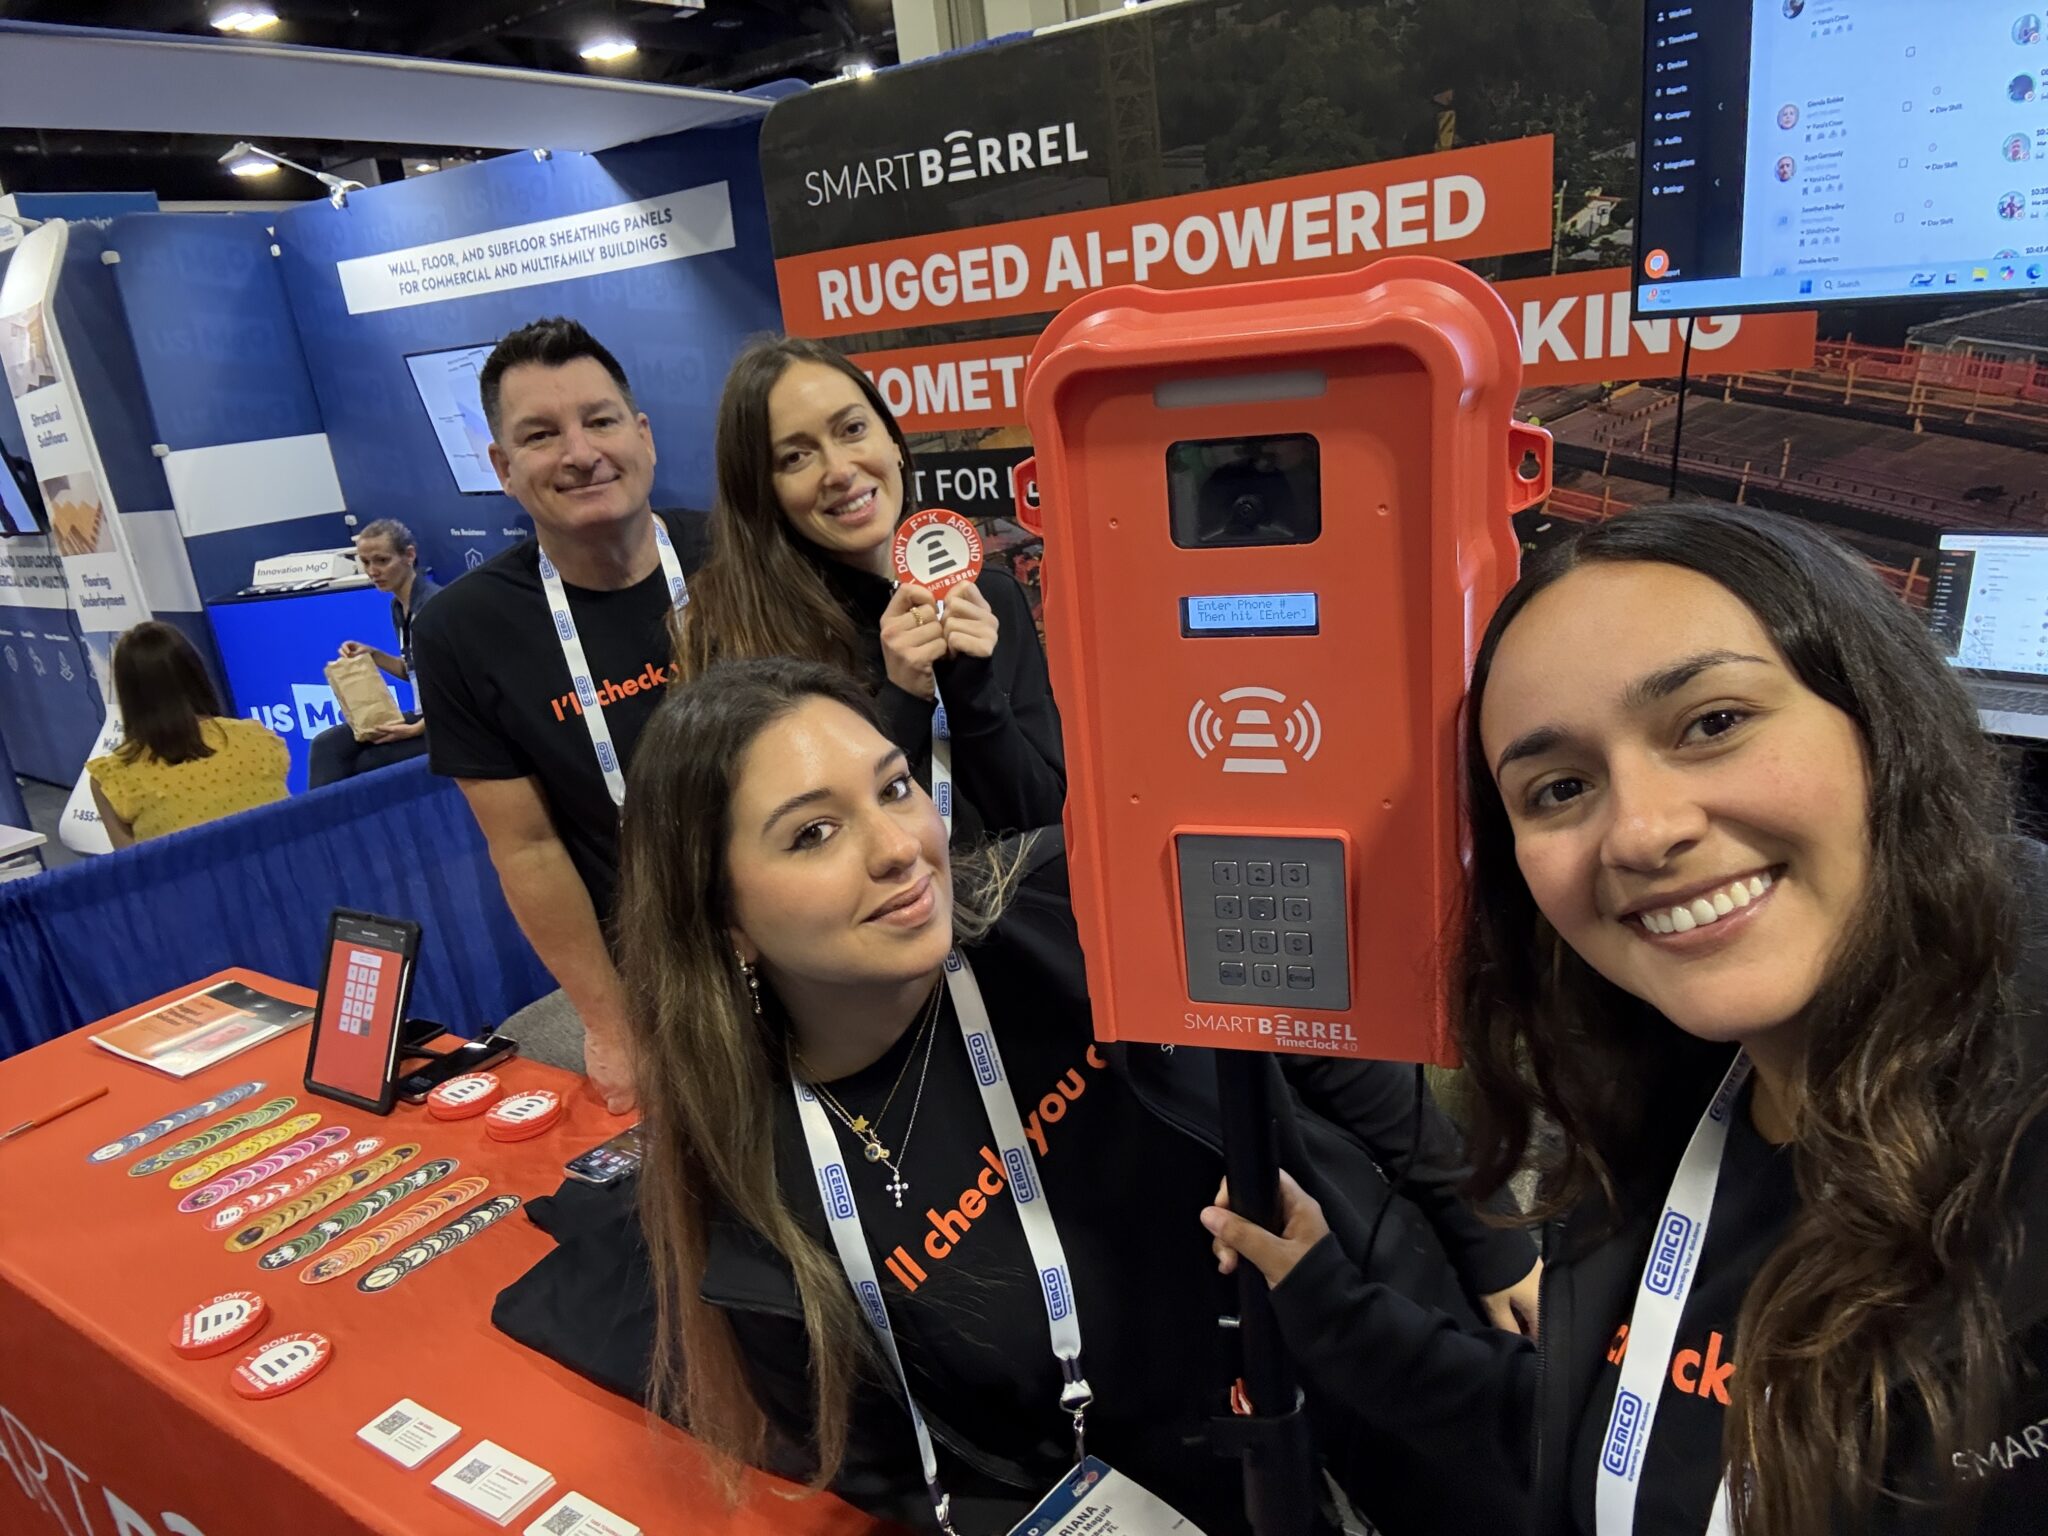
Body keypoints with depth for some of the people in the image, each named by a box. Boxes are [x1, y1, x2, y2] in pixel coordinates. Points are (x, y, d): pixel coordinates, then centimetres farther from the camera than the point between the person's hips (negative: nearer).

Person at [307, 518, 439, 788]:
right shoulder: (399, 606, 10)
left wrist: (417, 730, -21)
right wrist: (373, 656, 5)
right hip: (428, 715, 8)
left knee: (367, 764, -12)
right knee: (328, 745, -5)